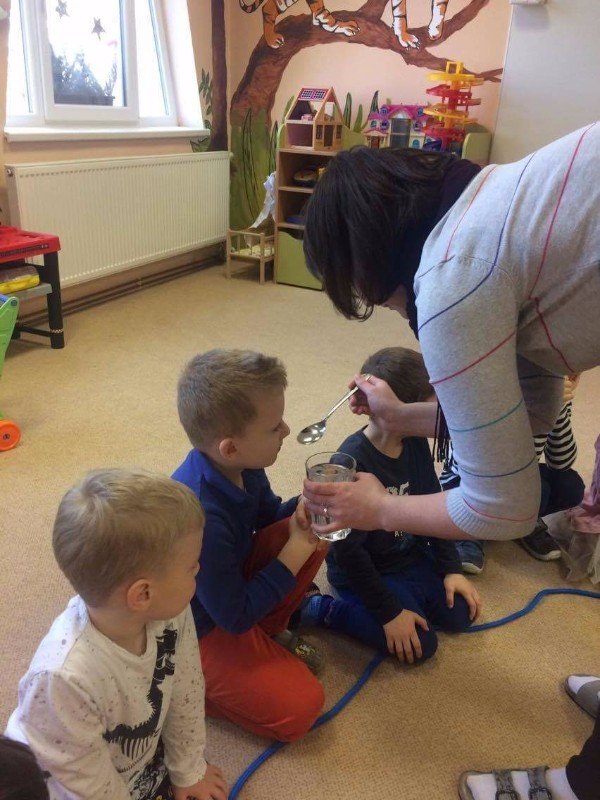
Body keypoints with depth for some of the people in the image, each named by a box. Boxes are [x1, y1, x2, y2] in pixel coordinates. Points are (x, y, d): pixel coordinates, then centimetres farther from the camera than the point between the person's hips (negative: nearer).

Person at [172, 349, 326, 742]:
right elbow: (235, 617, -24)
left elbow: (270, 514, 8)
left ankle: (268, 632, 9)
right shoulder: (202, 520, -38)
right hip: (198, 630, -7)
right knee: (299, 708, -15)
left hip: (233, 579, 8)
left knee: (311, 533, -10)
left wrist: (304, 508, -15)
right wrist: (295, 552, -20)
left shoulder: (240, 466, -14)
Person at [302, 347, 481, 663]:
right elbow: (348, 549, -25)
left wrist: (451, 568, 2)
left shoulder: (416, 443, -8)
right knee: (421, 645, -14)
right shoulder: (352, 463, -31)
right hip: (363, 570, -7)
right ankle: (320, 609, -3)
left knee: (459, 615, 0)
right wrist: (389, 611, -19)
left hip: (411, 554, 7)